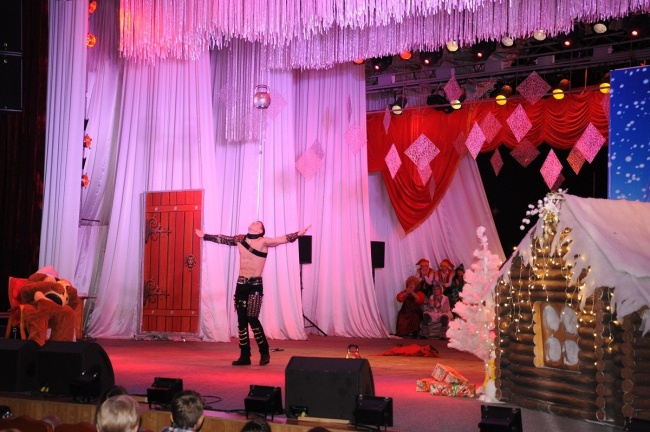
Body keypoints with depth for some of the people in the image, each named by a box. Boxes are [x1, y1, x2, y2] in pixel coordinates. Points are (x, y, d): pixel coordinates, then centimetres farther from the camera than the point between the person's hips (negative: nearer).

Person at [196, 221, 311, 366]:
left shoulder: (263, 241, -7)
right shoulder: (240, 239, 10)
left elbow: (282, 239, -20)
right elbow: (222, 239, 24)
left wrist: (298, 234, -36)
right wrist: (204, 235, 35)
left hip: (255, 285, -5)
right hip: (241, 284, 6)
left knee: (252, 319, -9)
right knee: (241, 321, 6)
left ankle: (264, 353, 9)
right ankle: (245, 356, 13)